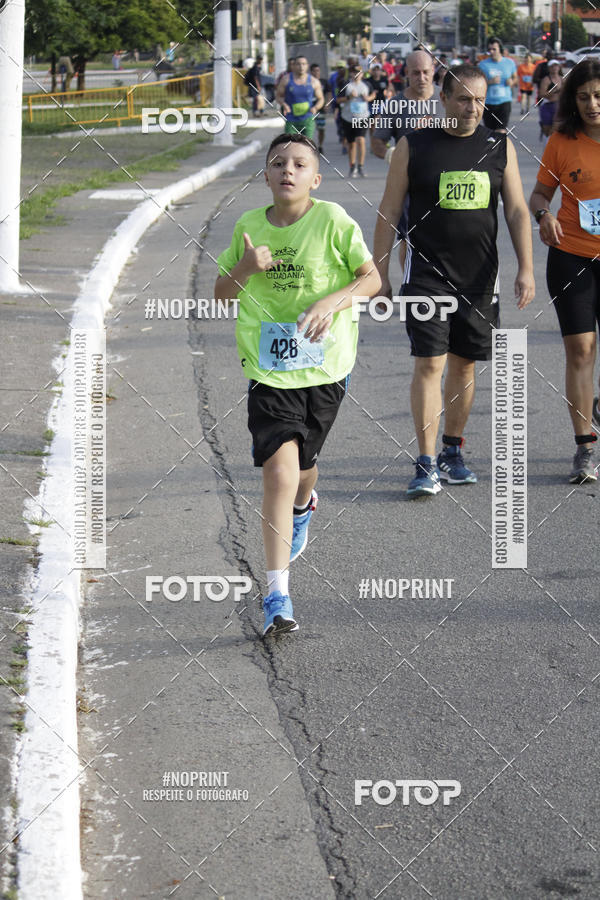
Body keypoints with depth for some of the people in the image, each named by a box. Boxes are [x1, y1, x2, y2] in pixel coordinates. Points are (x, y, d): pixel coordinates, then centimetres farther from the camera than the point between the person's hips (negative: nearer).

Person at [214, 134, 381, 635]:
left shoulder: (332, 220, -6)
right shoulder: (249, 226, 2)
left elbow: (372, 278, -3)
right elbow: (221, 295, 10)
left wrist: (332, 301, -21)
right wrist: (246, 268, -10)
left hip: (325, 366, 0)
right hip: (269, 368, 0)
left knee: (302, 466, 17)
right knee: (278, 471, -15)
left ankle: (303, 505, 59)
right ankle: (277, 596, -15)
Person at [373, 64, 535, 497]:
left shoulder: (500, 147, 5)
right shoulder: (414, 146, -2)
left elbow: (517, 211, 6)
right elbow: (389, 212, 2)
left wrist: (526, 269, -4)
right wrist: (379, 275, -1)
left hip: (479, 277, 3)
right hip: (427, 274, -3)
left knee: (464, 365, 10)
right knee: (429, 364, -10)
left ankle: (452, 453, 24)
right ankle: (427, 465, -8)